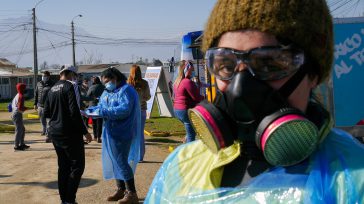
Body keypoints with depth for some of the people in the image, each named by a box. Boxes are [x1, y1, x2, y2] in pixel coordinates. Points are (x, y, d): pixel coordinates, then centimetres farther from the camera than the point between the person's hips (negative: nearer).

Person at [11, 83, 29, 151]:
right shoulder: (21, 97, -18)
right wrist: (26, 108, -9)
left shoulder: (17, 95, 12)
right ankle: (16, 146, 0)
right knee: (19, 130, -4)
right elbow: (20, 108, -25)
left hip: (14, 113, 10)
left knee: (22, 129, 17)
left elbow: (12, 103, 21)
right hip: (17, 114, -10)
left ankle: (22, 144, 24)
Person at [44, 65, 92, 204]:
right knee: (77, 166, -1)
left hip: (55, 133, 8)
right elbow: (75, 112, -20)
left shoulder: (52, 89, 11)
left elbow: (46, 112, 15)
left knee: (63, 166, 14)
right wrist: (85, 132, -14)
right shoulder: (70, 87, -12)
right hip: (70, 133, -8)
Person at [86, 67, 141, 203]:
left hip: (121, 133, -9)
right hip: (111, 133, 9)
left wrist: (102, 112, -26)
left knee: (121, 162, -6)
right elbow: (100, 106, 16)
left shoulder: (126, 90, -15)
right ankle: (121, 190, 27)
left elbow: (124, 110, -26)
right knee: (115, 161, 14)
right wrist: (88, 111, -3)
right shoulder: (108, 92, 14)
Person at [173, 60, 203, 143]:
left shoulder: (177, 81, 11)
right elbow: (196, 97, -19)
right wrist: (203, 97, 2)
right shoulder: (188, 82, -19)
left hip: (177, 109, 10)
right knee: (191, 136, -2)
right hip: (186, 110, -10)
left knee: (190, 132, 24)